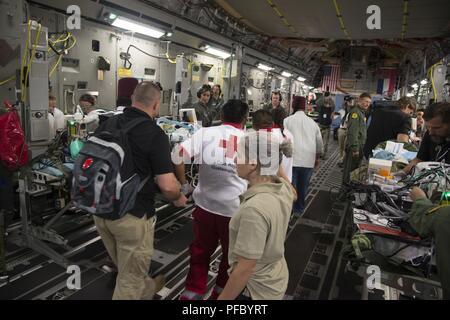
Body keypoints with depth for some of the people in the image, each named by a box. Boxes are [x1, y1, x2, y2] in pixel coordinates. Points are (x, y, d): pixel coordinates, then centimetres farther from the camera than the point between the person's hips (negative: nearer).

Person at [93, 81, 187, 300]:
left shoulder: (107, 124, 2)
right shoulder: (155, 134, -18)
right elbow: (167, 186, -23)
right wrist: (178, 198, -1)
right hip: (131, 214, -8)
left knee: (126, 267, 29)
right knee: (129, 278, 14)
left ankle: (147, 289, 55)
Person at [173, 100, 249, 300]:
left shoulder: (206, 133, -5)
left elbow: (178, 155, -13)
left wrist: (182, 182, 0)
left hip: (205, 204, 1)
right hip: (235, 209, 0)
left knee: (200, 252, 22)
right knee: (231, 255, 23)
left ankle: (192, 292, 34)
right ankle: (221, 293, 40)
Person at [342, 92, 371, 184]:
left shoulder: (362, 112, 16)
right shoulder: (355, 112, -15)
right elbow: (352, 132, -23)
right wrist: (355, 148, -26)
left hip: (360, 146, 10)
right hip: (355, 147, -10)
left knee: (355, 168, 17)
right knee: (350, 169, -1)